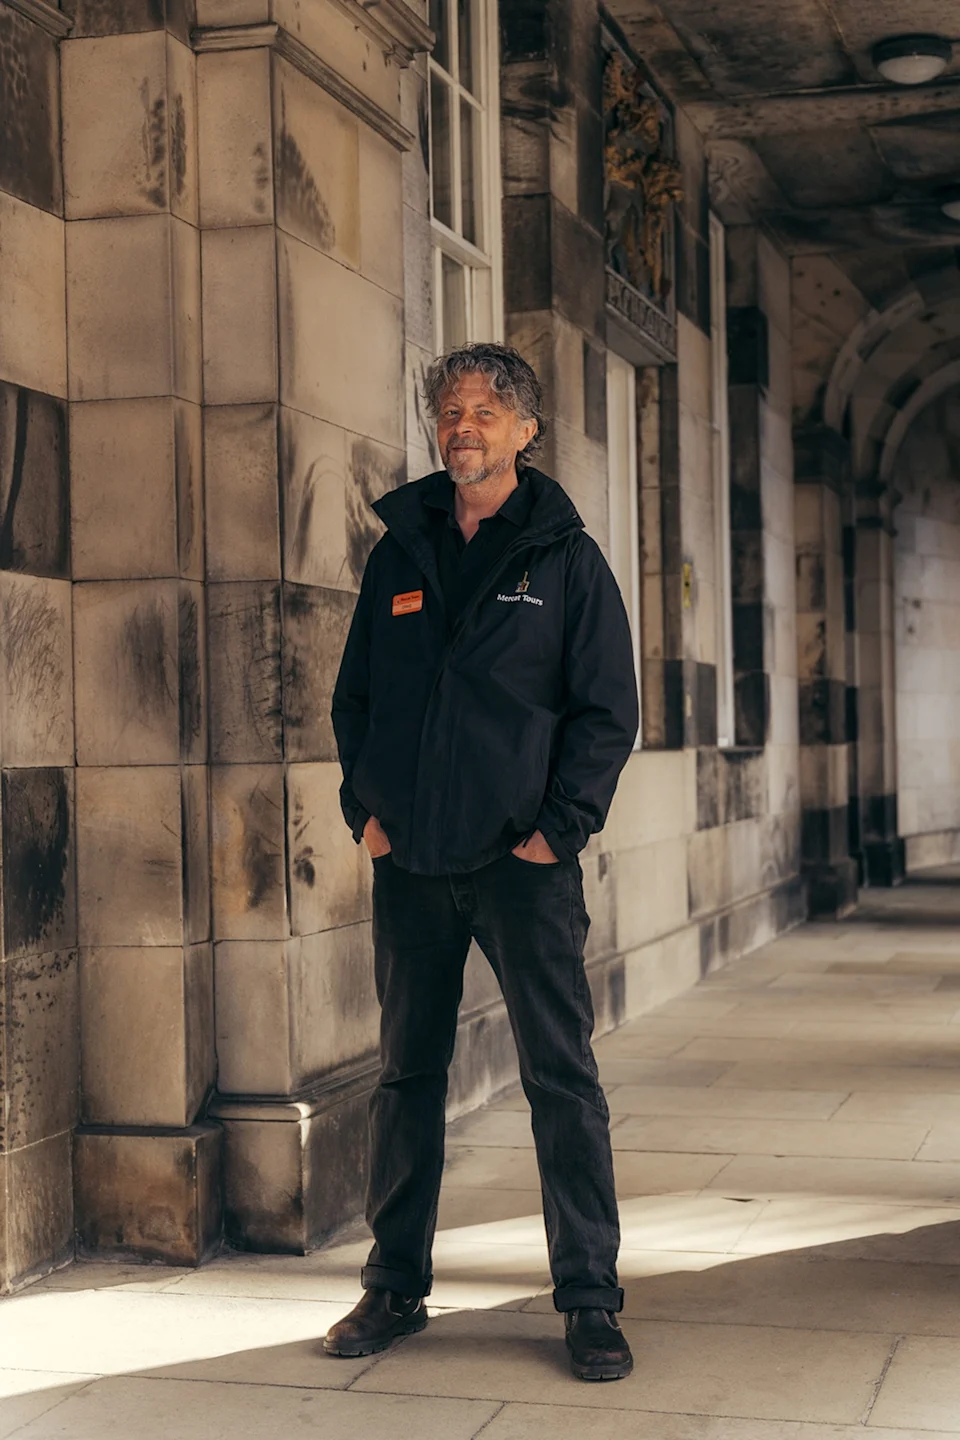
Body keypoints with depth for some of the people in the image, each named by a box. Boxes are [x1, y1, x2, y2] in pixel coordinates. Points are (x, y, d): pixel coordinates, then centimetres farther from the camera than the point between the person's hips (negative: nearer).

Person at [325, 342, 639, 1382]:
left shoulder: (565, 558, 1)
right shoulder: (399, 551, 11)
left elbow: (609, 708, -1)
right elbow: (354, 693, 16)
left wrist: (560, 826, -10)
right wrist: (364, 806, 3)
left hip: (523, 863, -3)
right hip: (410, 861, 4)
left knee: (562, 1079, -2)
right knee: (406, 1073, 11)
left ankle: (590, 1303, 8)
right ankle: (395, 1287, 23)